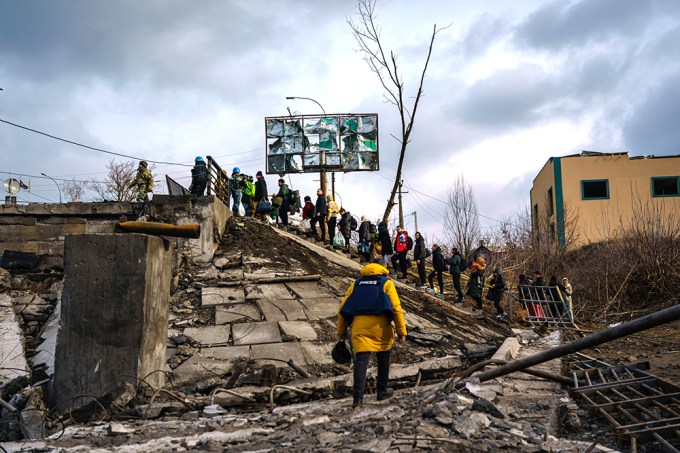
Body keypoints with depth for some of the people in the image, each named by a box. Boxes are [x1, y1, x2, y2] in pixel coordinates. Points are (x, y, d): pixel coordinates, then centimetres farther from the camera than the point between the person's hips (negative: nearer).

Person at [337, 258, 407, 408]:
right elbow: (396, 308, -5)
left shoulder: (356, 283, 16)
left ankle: (358, 397, -11)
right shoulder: (386, 283, 6)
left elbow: (343, 308, 11)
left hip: (359, 327, 2)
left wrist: (342, 331, 18)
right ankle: (382, 390, 29)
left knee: (361, 360, -1)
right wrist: (401, 331, -3)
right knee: (383, 358, 18)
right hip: (380, 327, -2)